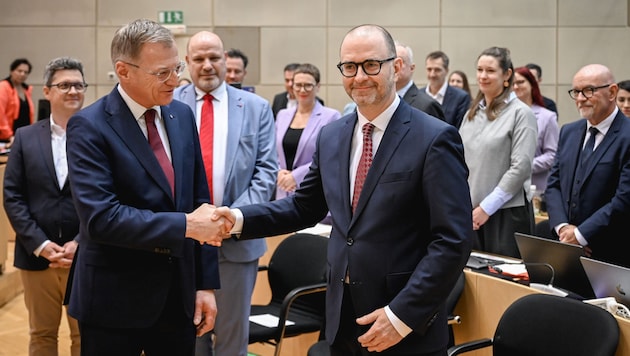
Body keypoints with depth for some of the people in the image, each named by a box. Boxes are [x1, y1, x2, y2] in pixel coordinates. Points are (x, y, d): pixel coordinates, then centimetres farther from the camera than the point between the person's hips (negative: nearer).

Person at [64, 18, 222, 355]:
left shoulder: (182, 115, 5)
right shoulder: (89, 126, -13)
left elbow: (198, 201, 7)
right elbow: (100, 217, -23)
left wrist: (206, 283, 4)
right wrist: (184, 225, -22)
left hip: (179, 292, 5)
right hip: (115, 299, -5)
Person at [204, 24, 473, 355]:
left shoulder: (434, 139, -12)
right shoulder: (331, 135, 7)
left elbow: (453, 241, -15)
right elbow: (305, 206, 16)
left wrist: (403, 315, -19)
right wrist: (239, 219, 1)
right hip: (342, 319, 6)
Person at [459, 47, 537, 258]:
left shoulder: (520, 113, -7)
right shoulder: (473, 112, 11)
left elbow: (521, 167, -13)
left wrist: (487, 207, -14)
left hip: (506, 211, -5)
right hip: (470, 211, 5)